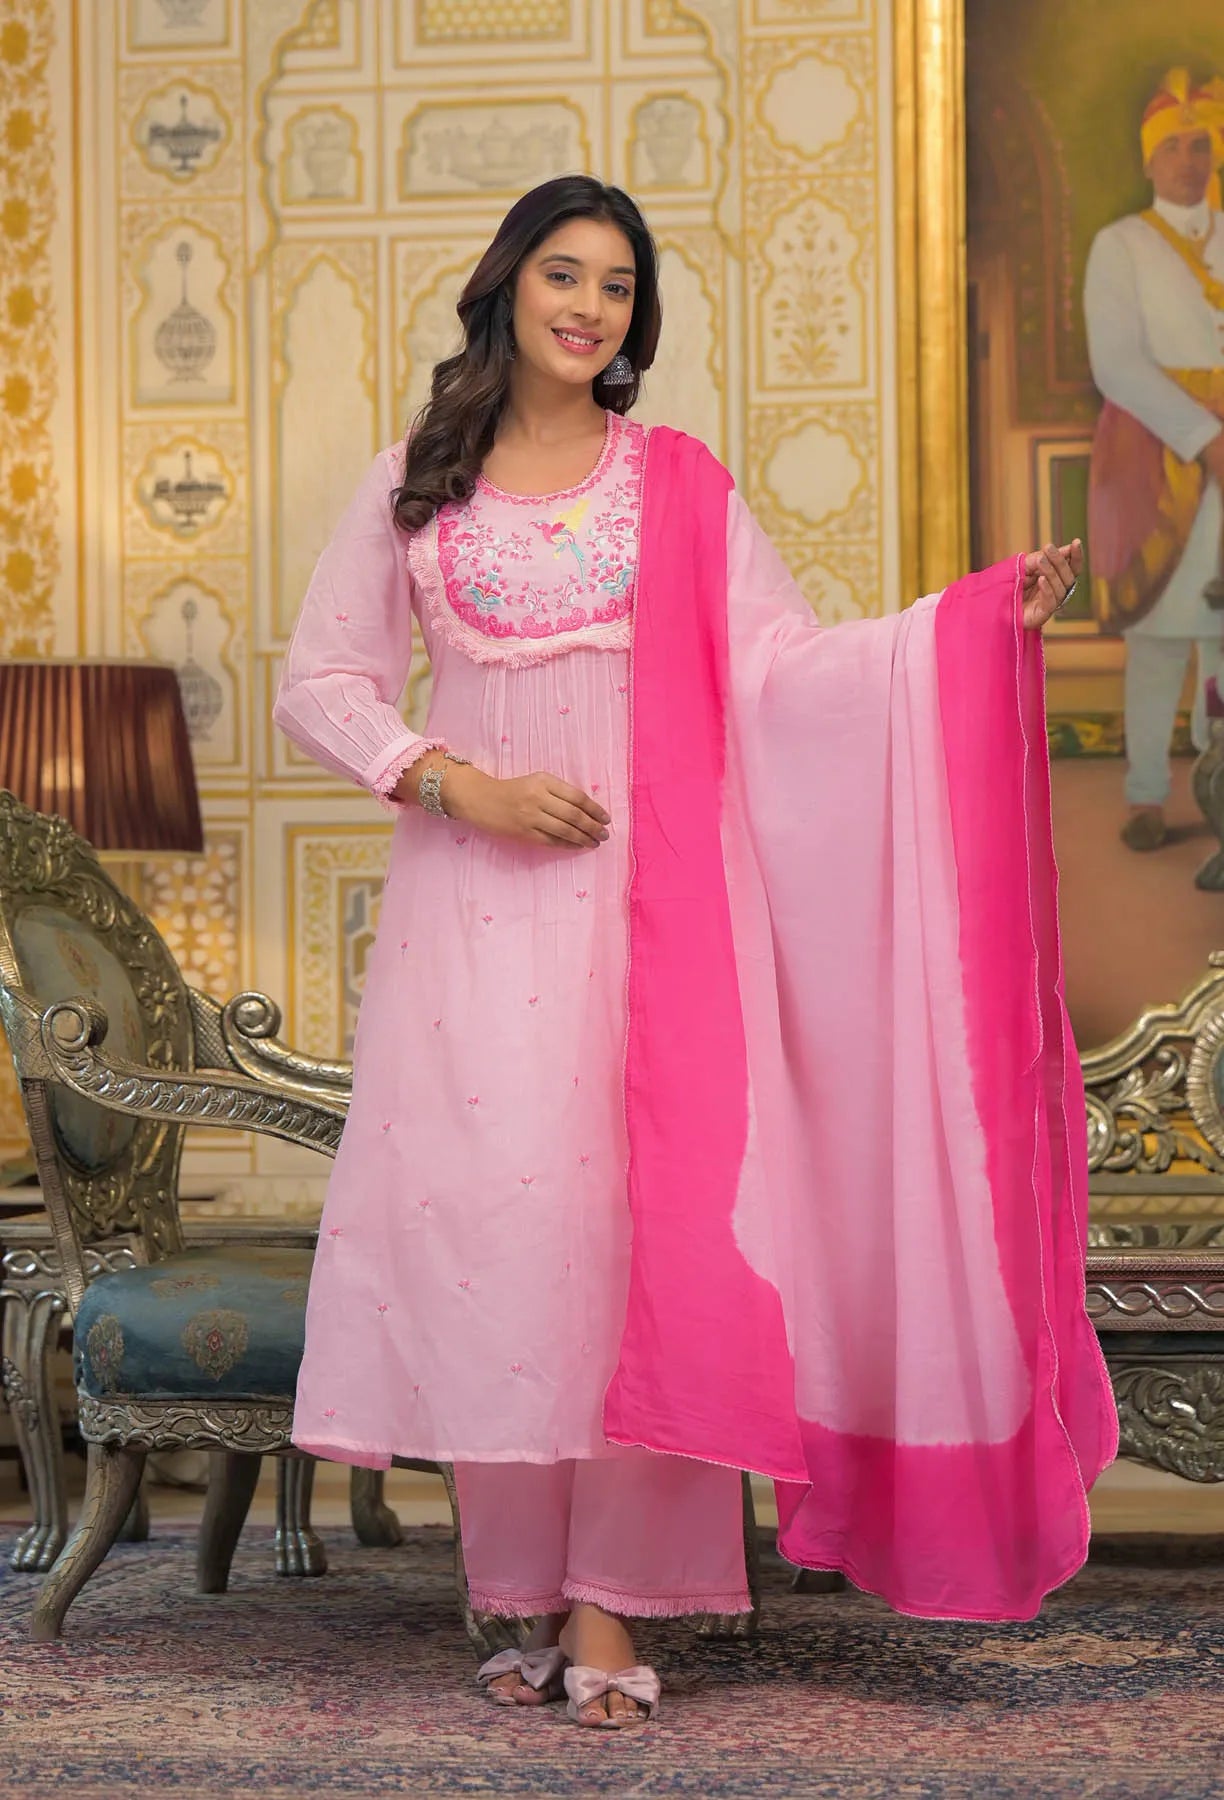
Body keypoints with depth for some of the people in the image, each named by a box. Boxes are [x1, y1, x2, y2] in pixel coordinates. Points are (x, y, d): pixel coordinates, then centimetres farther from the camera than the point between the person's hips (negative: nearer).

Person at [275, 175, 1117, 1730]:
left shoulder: (679, 482, 10)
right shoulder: (413, 487, 10)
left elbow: (781, 667, 2)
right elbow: (320, 683, 9)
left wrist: (990, 614, -9)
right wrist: (455, 779, -6)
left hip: (648, 890, 0)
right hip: (472, 895, 0)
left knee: (631, 1201, -8)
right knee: (483, 1199, -6)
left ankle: (614, 1595, -5)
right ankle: (521, 1588, 4)